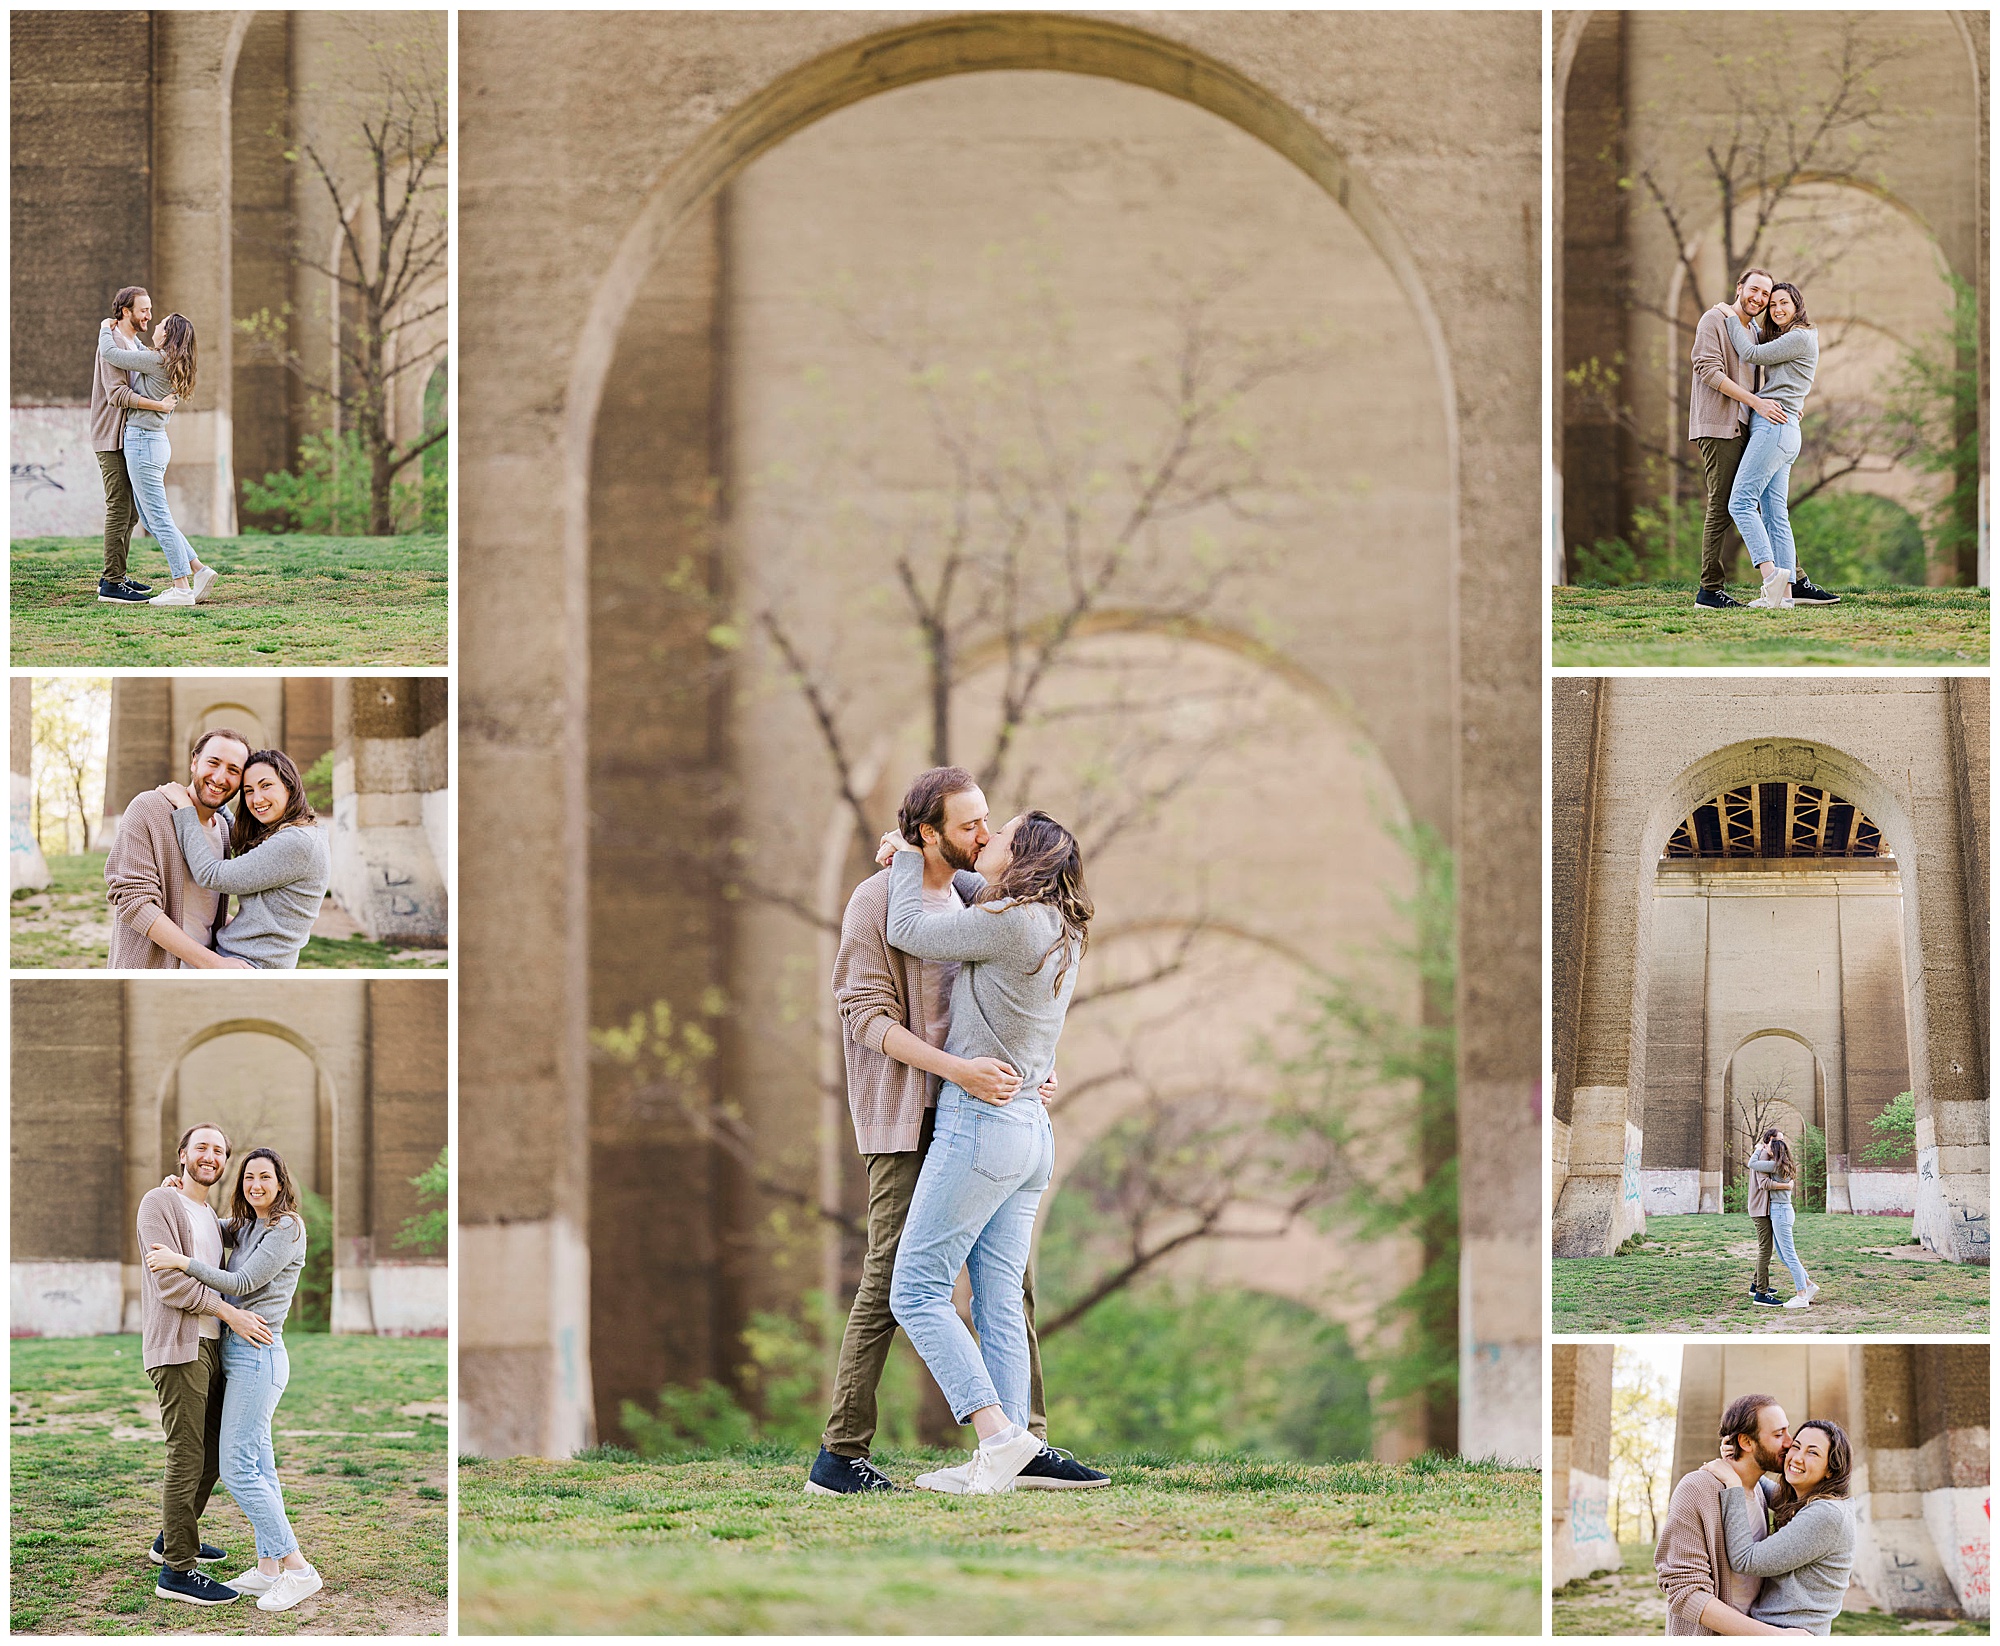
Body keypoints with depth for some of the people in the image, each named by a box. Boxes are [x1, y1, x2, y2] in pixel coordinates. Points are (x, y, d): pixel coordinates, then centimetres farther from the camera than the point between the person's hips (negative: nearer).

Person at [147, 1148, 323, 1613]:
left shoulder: (286, 1230, -10)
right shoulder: (244, 1227, 15)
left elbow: (243, 1284, -15)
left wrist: (181, 1262, -18)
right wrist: (179, 1193, 12)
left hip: (257, 1354, -9)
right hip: (238, 1353, 9)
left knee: (238, 1466, -12)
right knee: (258, 1465, 8)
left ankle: (297, 1569, -11)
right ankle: (267, 1568, 10)